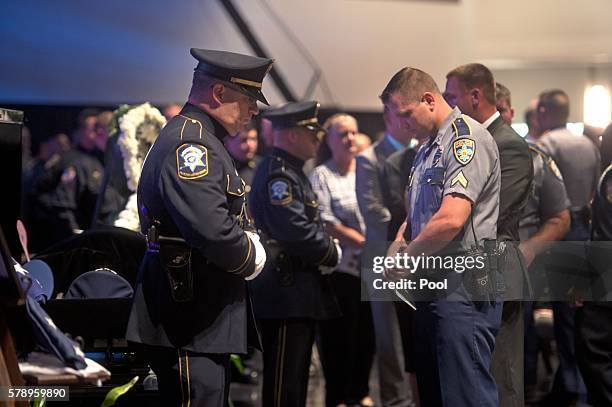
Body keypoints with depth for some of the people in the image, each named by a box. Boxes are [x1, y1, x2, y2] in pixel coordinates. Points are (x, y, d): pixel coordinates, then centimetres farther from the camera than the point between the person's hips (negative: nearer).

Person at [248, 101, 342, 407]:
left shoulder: (292, 172, 18)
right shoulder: (278, 174, -15)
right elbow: (294, 230, -25)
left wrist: (327, 249, 8)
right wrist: (331, 254, -10)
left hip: (299, 292, 11)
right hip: (285, 293, -11)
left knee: (296, 379, 16)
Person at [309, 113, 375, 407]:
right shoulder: (321, 176, -4)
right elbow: (326, 222, -11)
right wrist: (364, 242, -14)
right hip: (340, 267, -4)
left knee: (367, 332, 10)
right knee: (340, 334, 1)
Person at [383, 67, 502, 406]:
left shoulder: (466, 137, -12)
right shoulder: (427, 148, 18)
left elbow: (451, 220, -24)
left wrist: (403, 260, -11)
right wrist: (400, 241, 8)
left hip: (463, 288, -10)